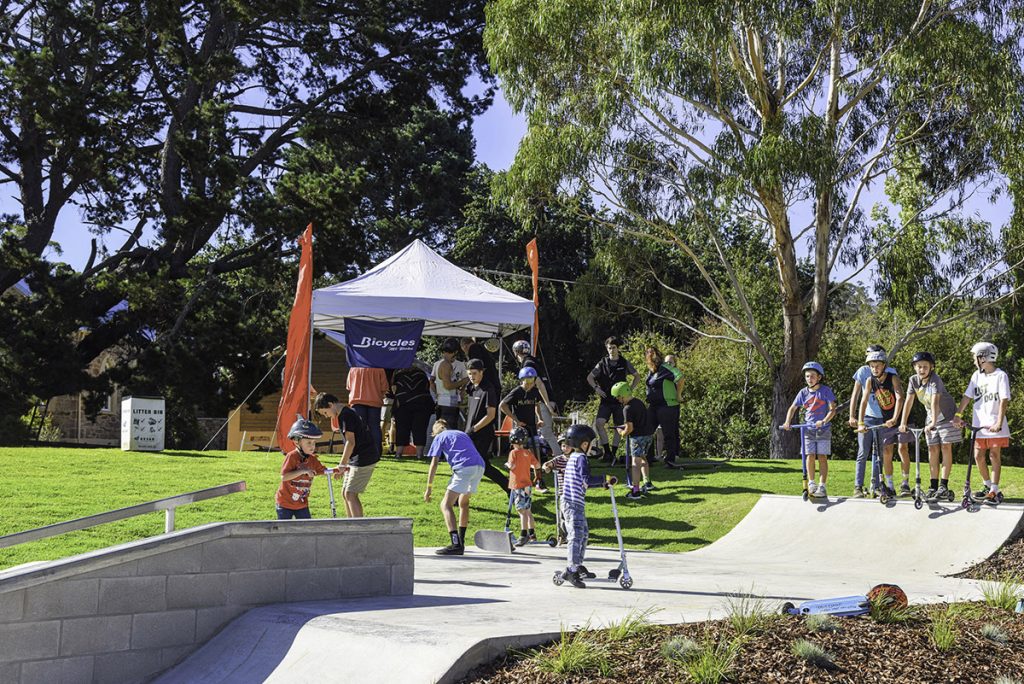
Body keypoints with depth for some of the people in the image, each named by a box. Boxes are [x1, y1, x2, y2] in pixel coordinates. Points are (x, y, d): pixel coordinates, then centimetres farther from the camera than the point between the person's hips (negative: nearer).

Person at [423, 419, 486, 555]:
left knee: (446, 505, -7)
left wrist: (429, 488, 9)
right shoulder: (462, 434, 35)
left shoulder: (439, 437, 18)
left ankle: (456, 545, -22)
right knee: (464, 502, 27)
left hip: (464, 468, -7)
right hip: (480, 466, 7)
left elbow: (434, 464, 9)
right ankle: (461, 542, 31)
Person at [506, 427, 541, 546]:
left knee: (522, 511, -12)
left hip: (518, 486, -7)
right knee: (528, 510, 16)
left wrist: (507, 464, -5)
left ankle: (524, 536, -17)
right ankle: (532, 534, 23)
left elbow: (512, 465, -26)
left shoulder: (514, 452, -11)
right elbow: (538, 465, 6)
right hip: (527, 485, 7)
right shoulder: (528, 453, 7)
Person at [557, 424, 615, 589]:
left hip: (576, 503, 10)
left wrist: (603, 483, 23)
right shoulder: (581, 458, -13)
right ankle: (571, 570, -16)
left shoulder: (573, 457, 18)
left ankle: (578, 565, 27)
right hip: (574, 503, -10)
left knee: (583, 533, 19)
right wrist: (605, 478, -19)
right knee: (577, 536, -13)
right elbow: (587, 479, -26)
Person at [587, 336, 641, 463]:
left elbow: (637, 376, 16)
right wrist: (596, 388, -3)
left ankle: (613, 453, 13)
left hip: (620, 400, 0)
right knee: (598, 424, -18)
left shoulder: (625, 363, 3)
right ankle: (607, 451, -10)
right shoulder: (602, 363, 4)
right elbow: (589, 377, 12)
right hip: (606, 400, 0)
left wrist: (630, 388, 3)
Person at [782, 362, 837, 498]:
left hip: (823, 429, -2)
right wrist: (788, 422, -6)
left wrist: (823, 421, -25)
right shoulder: (803, 392, 4)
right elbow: (793, 408, 10)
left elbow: (832, 409, -10)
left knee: (822, 457, -4)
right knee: (810, 456, -4)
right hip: (808, 429, 2)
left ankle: (822, 486, -3)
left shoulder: (826, 391, -5)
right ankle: (811, 483, 7)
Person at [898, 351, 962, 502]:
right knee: (933, 449, 2)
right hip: (930, 416, 5)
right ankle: (933, 486, 3)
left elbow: (935, 401, -38)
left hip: (946, 415, -5)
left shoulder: (935, 380, -27)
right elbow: (909, 401, -10)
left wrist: (934, 422, -47)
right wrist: (903, 422, -16)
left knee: (946, 447, -8)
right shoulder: (914, 380, -10)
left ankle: (944, 485, -8)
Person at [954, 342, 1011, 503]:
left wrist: (999, 422, -22)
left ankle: (994, 491, 3)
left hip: (995, 425, -5)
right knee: (978, 456, 5)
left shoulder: (1000, 375, -7)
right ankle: (987, 486, 23)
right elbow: (967, 396, 9)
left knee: (995, 456, -1)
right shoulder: (977, 375, 9)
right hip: (979, 424, 5)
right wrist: (958, 414, -2)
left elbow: (1004, 400, -13)